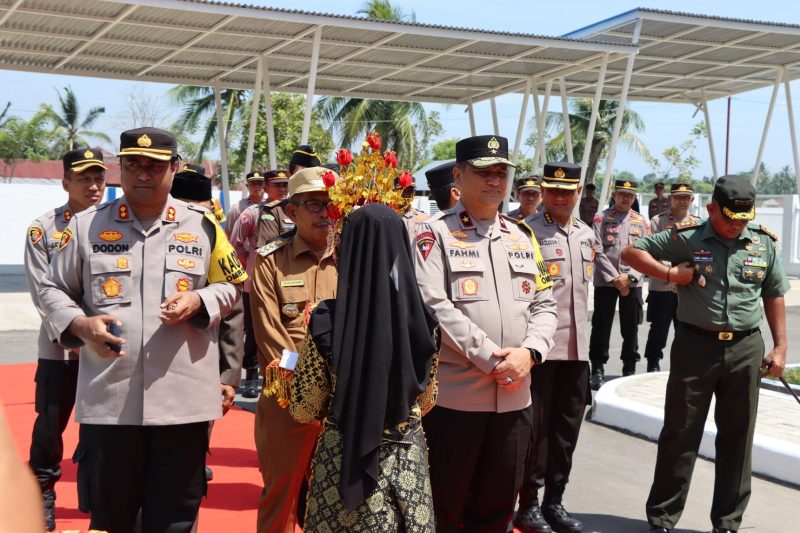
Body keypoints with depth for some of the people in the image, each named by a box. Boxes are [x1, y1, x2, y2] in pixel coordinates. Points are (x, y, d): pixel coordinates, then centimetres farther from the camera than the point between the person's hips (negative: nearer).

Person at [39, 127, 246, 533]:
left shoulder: (202, 225, 4)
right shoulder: (86, 225, 3)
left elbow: (231, 285, 13)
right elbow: (53, 289, 10)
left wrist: (198, 300, -9)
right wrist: (80, 324, -10)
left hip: (183, 397, 0)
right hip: (108, 397, 0)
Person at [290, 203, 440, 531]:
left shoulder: (328, 321, -17)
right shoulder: (424, 321, -9)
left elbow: (304, 410, -7)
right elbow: (426, 400, 7)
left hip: (345, 459, -2)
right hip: (408, 458, 2)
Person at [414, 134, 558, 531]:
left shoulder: (522, 237, 13)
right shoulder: (435, 234, -5)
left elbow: (544, 305, 10)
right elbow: (434, 306, -16)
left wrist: (529, 353, -9)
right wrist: (492, 360, -18)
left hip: (514, 396, 5)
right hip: (453, 395, -5)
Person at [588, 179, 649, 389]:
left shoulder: (641, 222, 10)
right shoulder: (601, 219, 2)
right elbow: (598, 253, -5)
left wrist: (629, 277, -9)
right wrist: (615, 278, -11)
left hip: (632, 283, 2)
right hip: (605, 281, -2)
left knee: (631, 328, 7)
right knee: (601, 326, 0)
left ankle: (629, 369, 18)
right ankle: (598, 369, 10)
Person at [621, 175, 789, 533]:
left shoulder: (764, 243, 6)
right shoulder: (686, 237, -4)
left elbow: (773, 296, 13)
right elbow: (631, 252, -1)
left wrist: (780, 346, 8)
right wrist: (669, 274, -14)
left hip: (745, 348, 3)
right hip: (695, 345, -3)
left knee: (737, 437, 10)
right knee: (680, 434, 4)